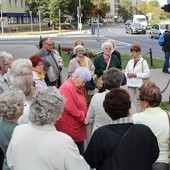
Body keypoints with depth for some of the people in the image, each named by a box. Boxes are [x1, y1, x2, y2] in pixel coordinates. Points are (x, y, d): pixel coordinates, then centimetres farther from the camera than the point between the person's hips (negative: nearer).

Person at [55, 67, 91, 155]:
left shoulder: (79, 87, 10)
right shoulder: (67, 88, -20)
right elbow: (70, 109, -23)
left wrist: (86, 115, -1)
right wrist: (83, 118, -13)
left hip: (78, 128, 9)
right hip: (69, 129, -9)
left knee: (80, 154, 16)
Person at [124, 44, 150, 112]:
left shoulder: (143, 62, -6)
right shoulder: (130, 61, 11)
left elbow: (147, 73, -9)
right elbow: (126, 71, 18)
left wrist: (137, 75, -16)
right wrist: (127, 74, -5)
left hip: (139, 85, -5)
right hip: (130, 85, 5)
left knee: (138, 102, -4)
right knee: (132, 101, 8)